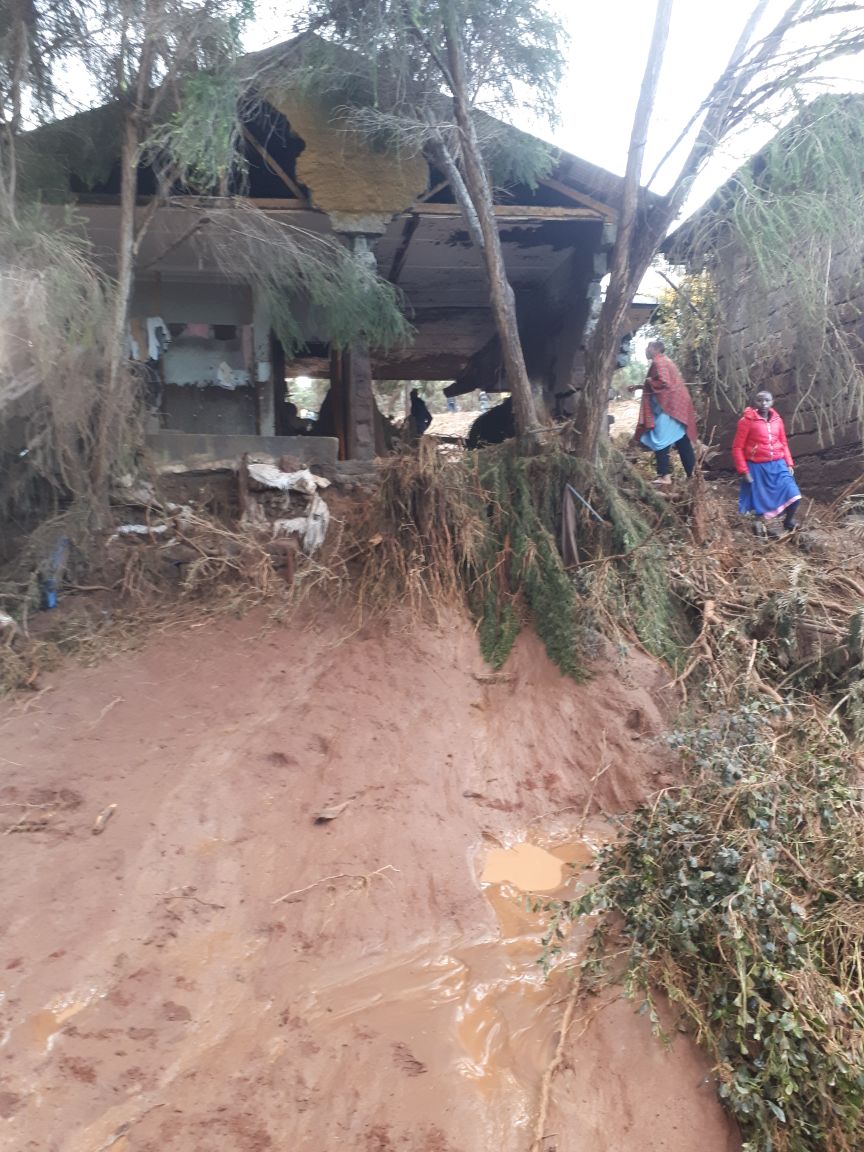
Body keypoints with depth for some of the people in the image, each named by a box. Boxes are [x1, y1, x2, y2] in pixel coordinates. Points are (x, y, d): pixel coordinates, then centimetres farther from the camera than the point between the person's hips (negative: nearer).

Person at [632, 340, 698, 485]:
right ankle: (692, 475, 13)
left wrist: (648, 381, -6)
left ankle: (665, 475, -13)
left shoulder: (658, 362, -11)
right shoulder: (665, 361, 20)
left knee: (660, 440, -8)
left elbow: (664, 383, -23)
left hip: (667, 406, -10)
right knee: (682, 442, 10)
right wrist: (639, 387, 28)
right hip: (676, 405, 10)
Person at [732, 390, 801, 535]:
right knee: (760, 502, 6)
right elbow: (737, 447, -8)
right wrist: (743, 471, -12)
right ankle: (760, 528, 30)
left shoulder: (777, 420, 4)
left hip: (778, 465, 4)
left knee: (794, 497, -3)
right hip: (757, 468, -4)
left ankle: (788, 522, 25)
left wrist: (789, 463, 7)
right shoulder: (747, 420, -10)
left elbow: (783, 444, 15)